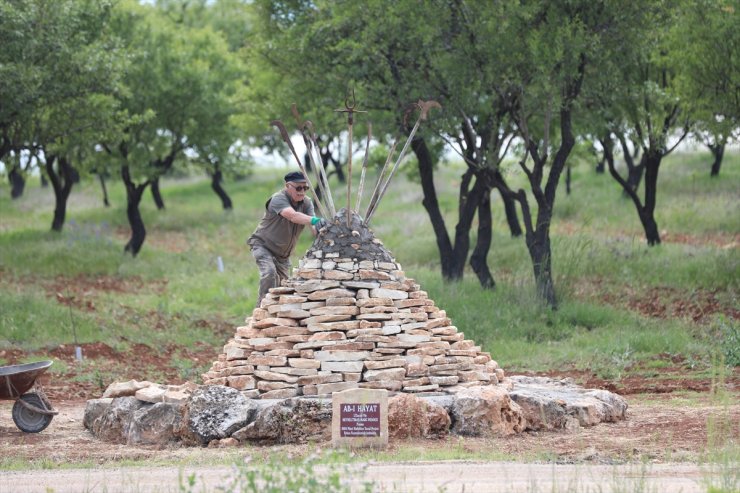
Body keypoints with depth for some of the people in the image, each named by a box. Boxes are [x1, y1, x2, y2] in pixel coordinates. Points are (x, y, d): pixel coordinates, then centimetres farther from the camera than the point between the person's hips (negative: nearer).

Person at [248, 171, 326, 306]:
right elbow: (293, 216, -44)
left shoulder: (306, 203, -4)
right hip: (263, 245, -7)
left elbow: (314, 228, -19)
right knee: (269, 272, -29)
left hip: (283, 254, 7)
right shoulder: (278, 199, -23)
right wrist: (315, 220, -59)